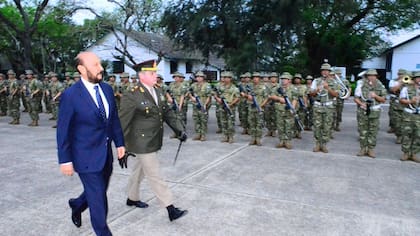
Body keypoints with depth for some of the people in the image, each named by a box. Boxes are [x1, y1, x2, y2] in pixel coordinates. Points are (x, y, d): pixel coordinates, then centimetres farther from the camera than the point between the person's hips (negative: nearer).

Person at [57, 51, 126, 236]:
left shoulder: (107, 89, 3)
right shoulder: (70, 95, -15)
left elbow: (114, 118, 11)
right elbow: (63, 131, -12)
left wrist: (119, 143, 10)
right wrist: (65, 160, -10)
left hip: (106, 154, 6)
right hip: (87, 156, -6)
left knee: (98, 192, 22)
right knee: (98, 199, 3)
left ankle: (77, 205, 52)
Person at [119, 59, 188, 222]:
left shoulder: (157, 92, 7)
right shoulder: (131, 96, -17)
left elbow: (167, 112, 9)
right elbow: (123, 122, -14)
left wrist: (179, 129, -3)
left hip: (153, 142, 8)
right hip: (142, 144, -8)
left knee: (139, 171, 23)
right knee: (154, 176, -2)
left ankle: (132, 198, 42)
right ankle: (171, 209, 3)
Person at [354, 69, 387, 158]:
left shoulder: (380, 86, 3)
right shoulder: (361, 85, -1)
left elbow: (383, 100, 6)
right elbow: (356, 98, 1)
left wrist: (375, 96, -12)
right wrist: (361, 103, -18)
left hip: (375, 112, 1)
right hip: (363, 111, -1)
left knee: (373, 131, 3)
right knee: (362, 131, 4)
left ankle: (371, 149, 13)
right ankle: (363, 148, 15)